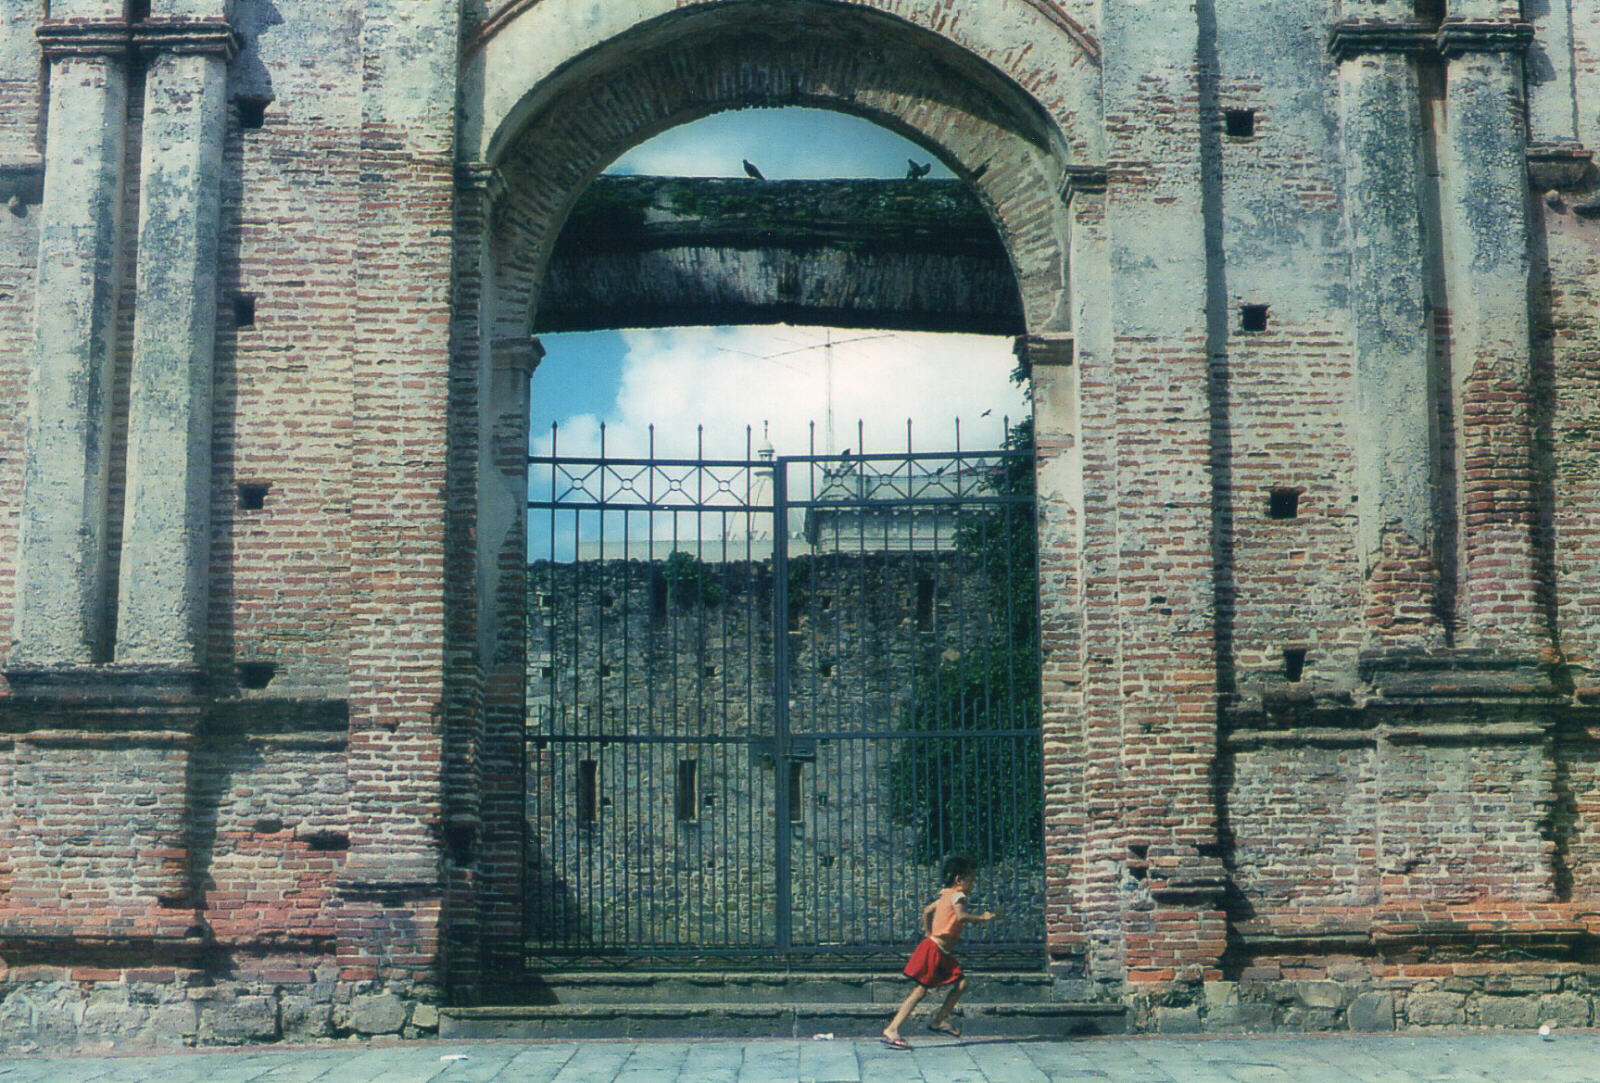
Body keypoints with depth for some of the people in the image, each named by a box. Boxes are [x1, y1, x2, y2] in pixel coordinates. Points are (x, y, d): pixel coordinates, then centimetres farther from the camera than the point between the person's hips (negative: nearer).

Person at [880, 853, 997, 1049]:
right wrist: (982, 917, -21)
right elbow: (961, 916, -32)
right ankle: (891, 1030, -8)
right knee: (920, 991, -9)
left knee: (961, 983, 6)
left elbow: (927, 910, 25)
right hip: (933, 951, -10)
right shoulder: (958, 896, -13)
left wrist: (928, 933, 30)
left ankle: (939, 1020, 12)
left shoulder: (946, 895, 15)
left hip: (942, 953, 10)